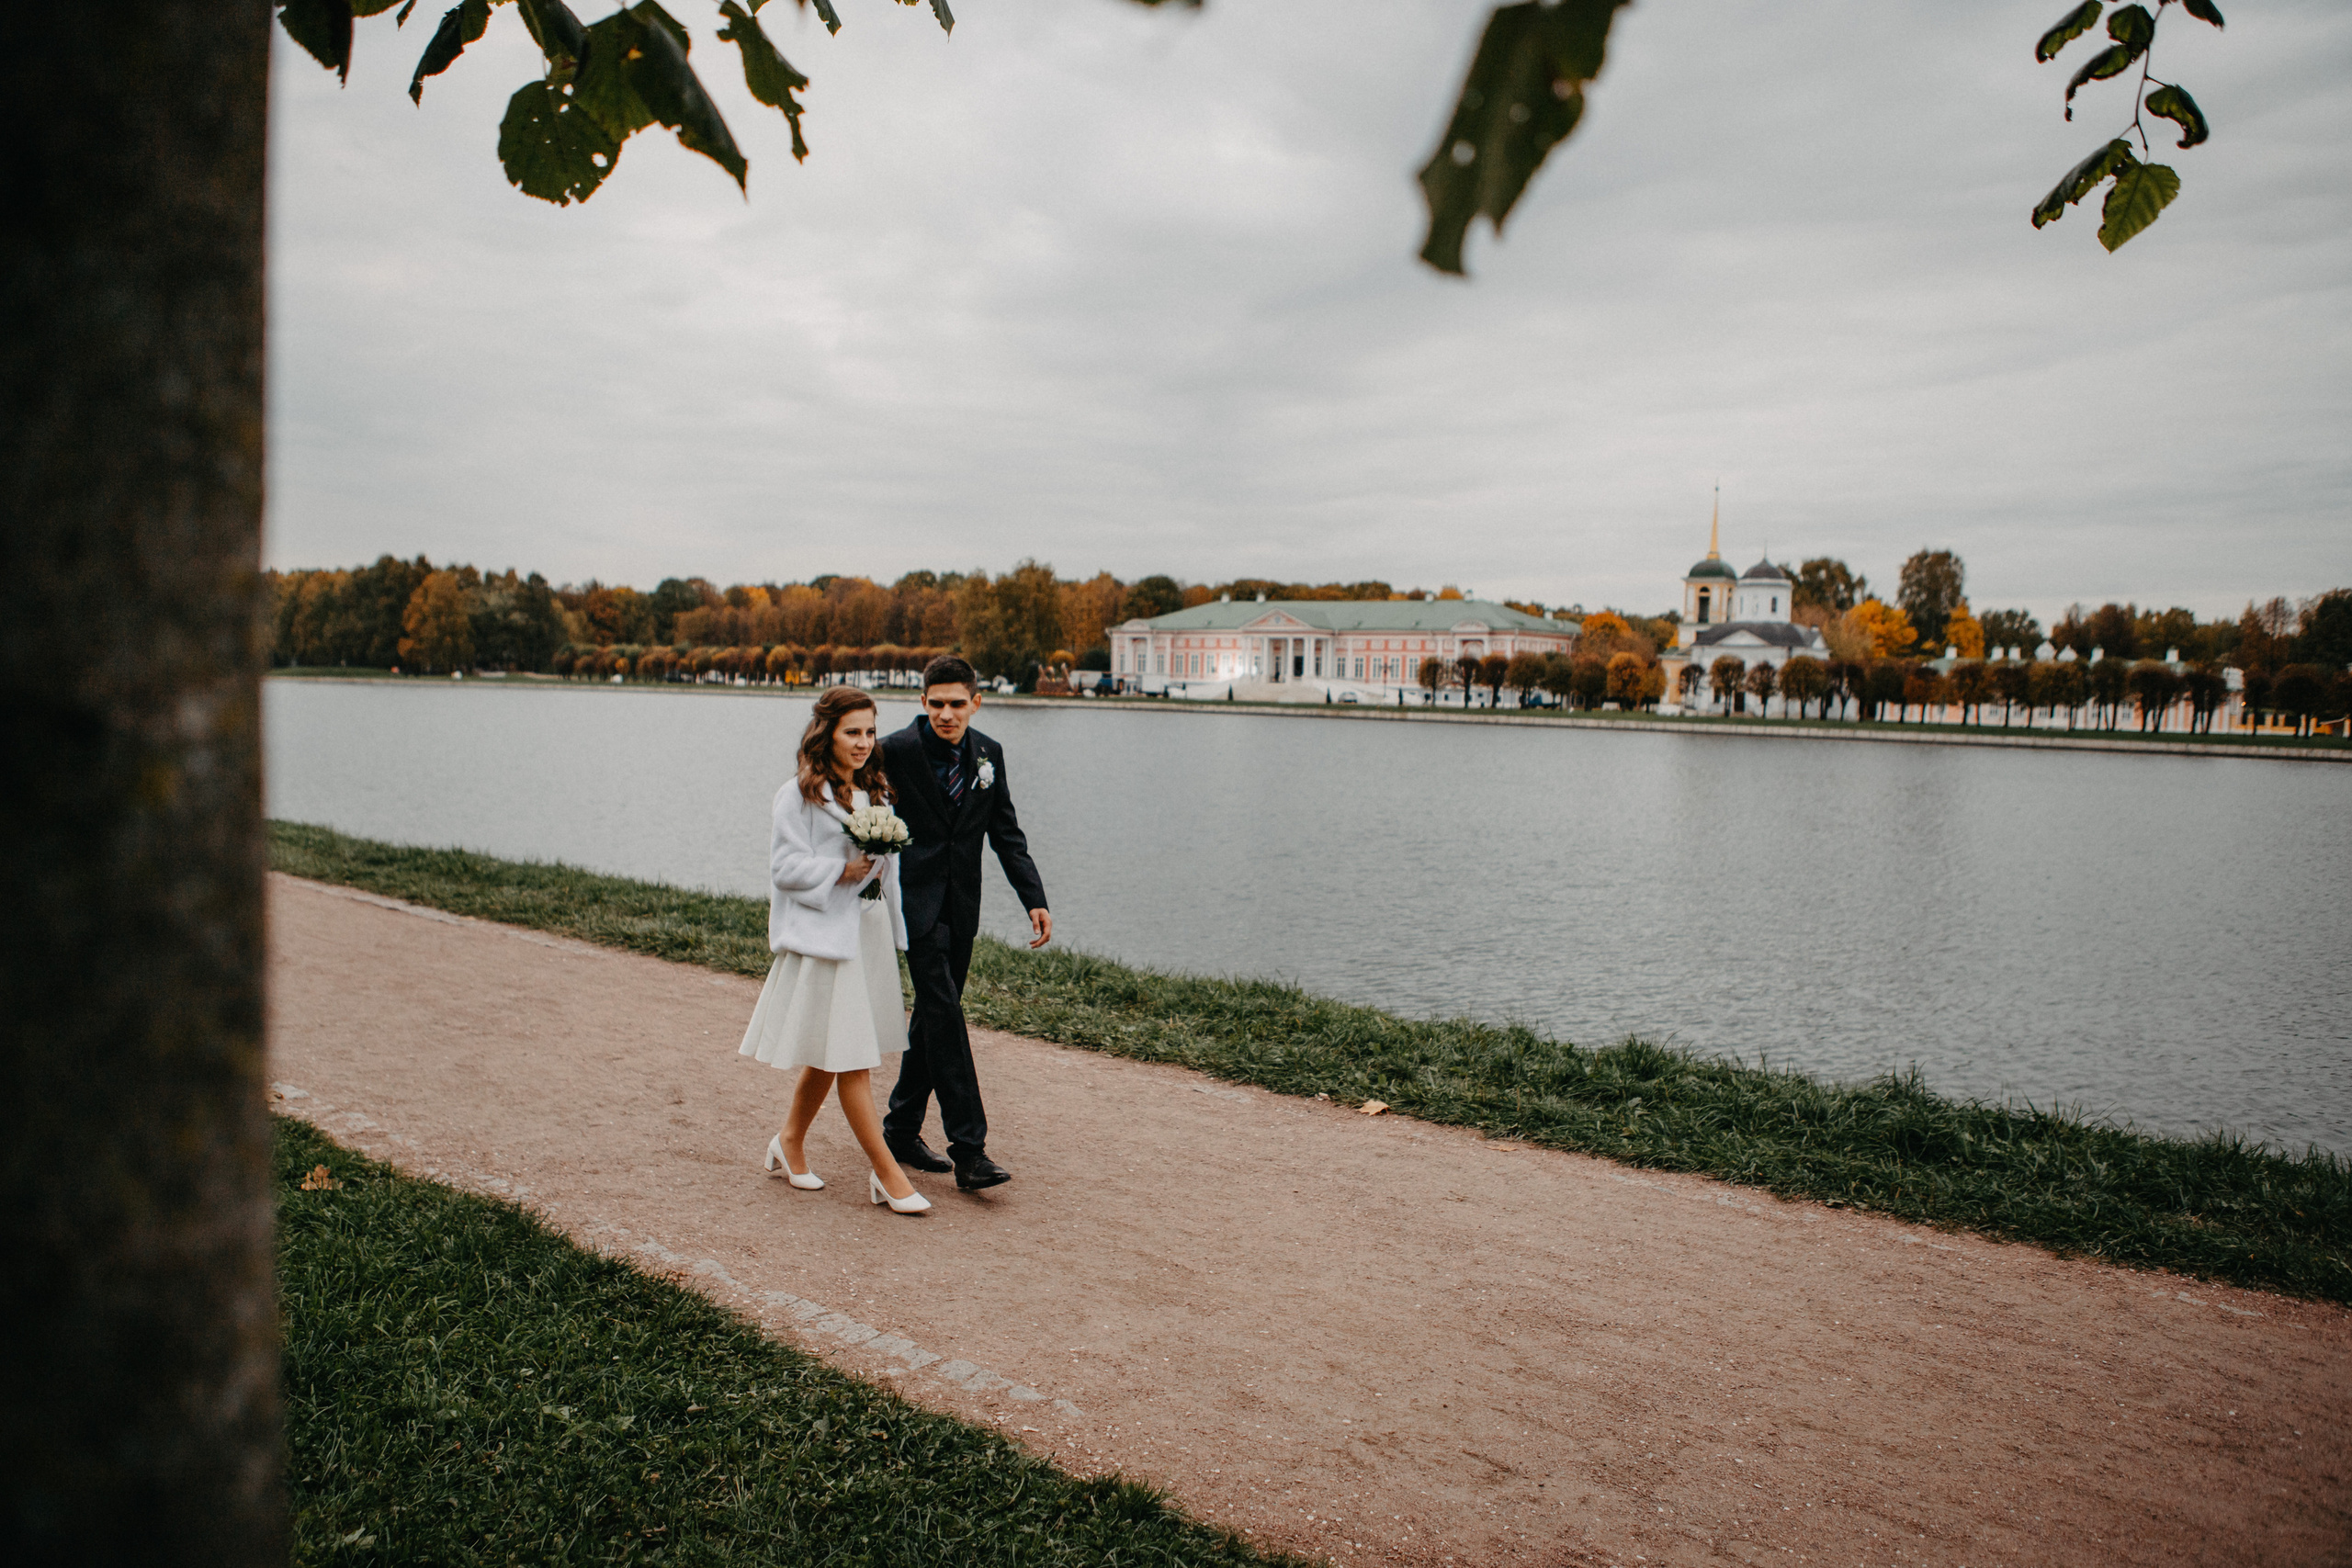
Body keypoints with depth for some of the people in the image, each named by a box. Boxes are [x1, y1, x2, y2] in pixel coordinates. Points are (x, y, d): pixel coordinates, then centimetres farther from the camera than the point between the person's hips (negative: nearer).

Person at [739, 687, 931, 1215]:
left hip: (869, 931, 7)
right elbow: (785, 868, -11)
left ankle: (790, 1143, 34)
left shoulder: (876, 790, 12)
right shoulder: (799, 795, -8)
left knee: (829, 1056, 16)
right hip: (823, 937, -7)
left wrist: (894, 932, 16)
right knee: (851, 1061, -4)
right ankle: (887, 1174, 1)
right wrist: (842, 870, -20)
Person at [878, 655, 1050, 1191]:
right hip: (917, 900, -6)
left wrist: (1034, 899, 1)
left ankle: (901, 1130, 27)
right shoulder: (896, 750, -12)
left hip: (961, 905, 6)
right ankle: (968, 1149, -9)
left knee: (933, 1016, 13)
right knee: (944, 1014, -11)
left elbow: (1006, 833, 8)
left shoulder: (987, 754, 4)